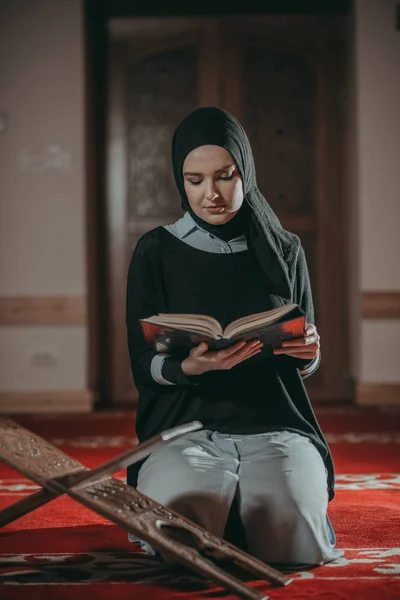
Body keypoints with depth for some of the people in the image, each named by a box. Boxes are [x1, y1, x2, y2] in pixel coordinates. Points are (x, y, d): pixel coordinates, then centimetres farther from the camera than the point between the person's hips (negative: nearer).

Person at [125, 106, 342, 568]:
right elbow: (142, 365, 1)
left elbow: (306, 363, 15)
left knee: (297, 546, -28)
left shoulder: (283, 250, 11)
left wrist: (307, 353, -11)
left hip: (275, 425, 1)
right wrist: (192, 366, -22)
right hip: (186, 428, -1)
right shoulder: (156, 252, 5)